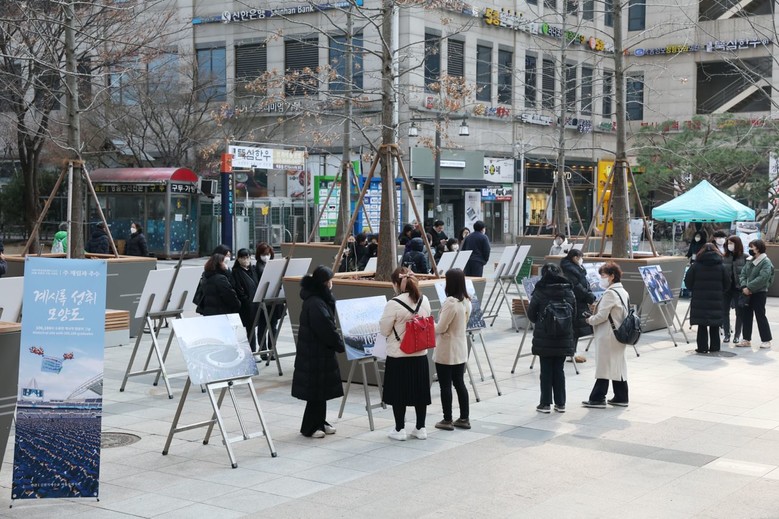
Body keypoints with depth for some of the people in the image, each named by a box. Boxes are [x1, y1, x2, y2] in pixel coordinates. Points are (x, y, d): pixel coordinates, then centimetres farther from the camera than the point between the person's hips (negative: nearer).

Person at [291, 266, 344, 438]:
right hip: (315, 354, -10)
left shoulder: (320, 299, 9)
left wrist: (337, 343, 3)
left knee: (322, 389, 17)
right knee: (316, 391, -1)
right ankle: (309, 427, 8)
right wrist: (341, 345, -10)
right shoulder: (315, 304, -22)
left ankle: (319, 423, 27)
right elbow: (327, 329, -21)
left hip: (321, 353, 10)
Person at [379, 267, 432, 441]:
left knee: (399, 394, 7)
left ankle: (400, 429, 14)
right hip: (420, 355, 5)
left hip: (398, 357, -5)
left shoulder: (394, 304, -18)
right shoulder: (424, 301, -1)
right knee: (420, 391, 13)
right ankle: (420, 428, 20)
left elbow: (384, 330, -10)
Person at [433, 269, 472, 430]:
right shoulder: (466, 302, 3)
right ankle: (464, 418, 19)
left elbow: (441, 328, -17)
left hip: (446, 352, -8)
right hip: (460, 350, 8)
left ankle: (447, 420, 10)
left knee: (445, 386, 3)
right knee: (459, 383, 14)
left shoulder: (450, 303, -22)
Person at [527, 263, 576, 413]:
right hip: (564, 339, 3)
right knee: (559, 370, 11)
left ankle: (545, 403, 8)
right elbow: (574, 314, 5)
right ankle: (560, 403, 14)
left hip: (544, 339, -3)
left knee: (546, 371, 5)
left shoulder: (539, 293, -11)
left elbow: (531, 315, -3)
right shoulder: (569, 292, -1)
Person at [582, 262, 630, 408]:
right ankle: (621, 397, 17)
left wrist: (589, 320, -4)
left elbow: (602, 316, -20)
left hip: (607, 336, -9)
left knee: (604, 366, -4)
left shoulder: (609, 293, -17)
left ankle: (597, 399, 0)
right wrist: (596, 308, 10)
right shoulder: (623, 292, 12)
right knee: (618, 366, 12)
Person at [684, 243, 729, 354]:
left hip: (699, 299, -1)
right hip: (716, 300, 1)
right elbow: (727, 284, 4)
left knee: (702, 325, 4)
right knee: (715, 325, 9)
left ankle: (702, 347, 3)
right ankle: (714, 347, 13)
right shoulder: (721, 267, 1)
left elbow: (688, 282, -1)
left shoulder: (695, 266, -3)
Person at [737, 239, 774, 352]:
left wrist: (749, 287, -22)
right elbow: (743, 274, 7)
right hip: (747, 293, 7)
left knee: (760, 316, -3)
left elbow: (762, 278, -22)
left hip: (759, 293, -7)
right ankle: (746, 340, 18)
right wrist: (744, 286, -10)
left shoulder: (766, 262, -12)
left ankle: (766, 341, 6)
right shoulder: (749, 260, 11)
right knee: (746, 316, 10)